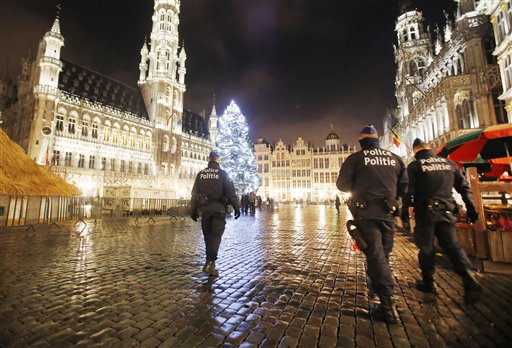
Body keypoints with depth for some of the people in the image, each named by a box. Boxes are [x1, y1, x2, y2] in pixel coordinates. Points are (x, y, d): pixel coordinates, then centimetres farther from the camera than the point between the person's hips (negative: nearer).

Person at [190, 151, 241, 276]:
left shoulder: (201, 174, 8)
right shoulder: (222, 174, -2)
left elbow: (195, 193, 8)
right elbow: (231, 193, -7)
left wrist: (194, 210, 13)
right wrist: (237, 208, -2)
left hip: (205, 208, 4)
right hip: (219, 208, -3)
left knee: (208, 235, 15)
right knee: (216, 235, -2)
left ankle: (210, 261, 24)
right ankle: (210, 263, -13)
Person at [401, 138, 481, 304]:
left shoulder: (414, 166, -4)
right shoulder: (449, 163, 12)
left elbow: (408, 191, -10)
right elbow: (464, 186, 12)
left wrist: (404, 211, -4)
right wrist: (471, 208, 15)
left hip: (425, 212, -4)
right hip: (447, 211, 4)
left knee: (426, 248, 6)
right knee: (452, 245, 10)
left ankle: (428, 283, 16)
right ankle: (470, 281, -5)